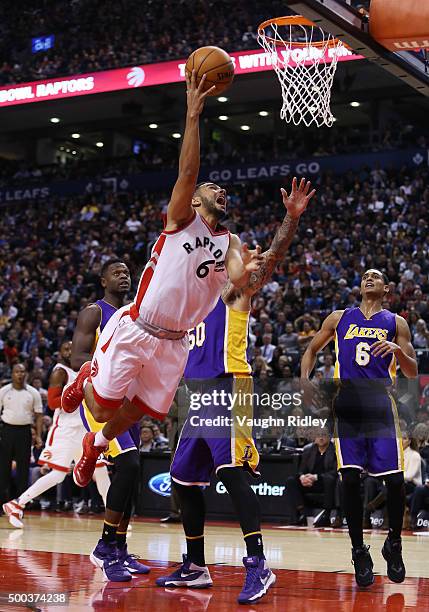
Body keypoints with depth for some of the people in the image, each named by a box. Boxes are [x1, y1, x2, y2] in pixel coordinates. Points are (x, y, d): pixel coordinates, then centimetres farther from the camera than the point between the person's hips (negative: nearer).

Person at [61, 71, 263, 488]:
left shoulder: (230, 243, 10)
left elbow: (238, 277, -12)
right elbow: (187, 172, -18)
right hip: (133, 329, -5)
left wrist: (248, 271, -36)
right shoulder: (181, 218, -1)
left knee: (136, 413, 11)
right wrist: (193, 114, -24)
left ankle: (97, 444, 42)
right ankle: (86, 379, 31)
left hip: (173, 343, 5)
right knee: (104, 409, -4)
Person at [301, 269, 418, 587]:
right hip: (348, 404, 1)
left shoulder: (396, 323, 10)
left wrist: (399, 351, -15)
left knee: (395, 480, -6)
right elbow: (312, 349, 22)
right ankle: (359, 551, 7)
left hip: (381, 405, -1)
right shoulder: (340, 318, 14)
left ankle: (394, 544, 16)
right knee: (351, 479, -6)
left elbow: (412, 373, 7)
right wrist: (305, 379, 3)